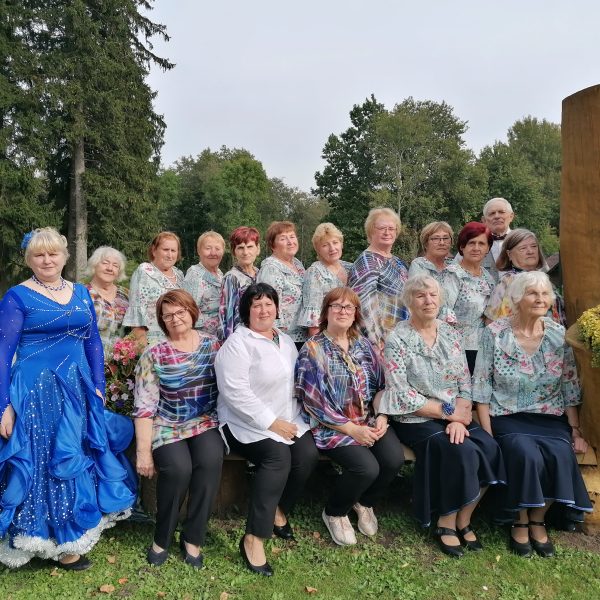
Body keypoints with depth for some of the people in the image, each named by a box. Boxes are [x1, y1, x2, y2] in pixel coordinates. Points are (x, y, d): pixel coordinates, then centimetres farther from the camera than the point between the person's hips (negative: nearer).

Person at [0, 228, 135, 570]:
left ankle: (75, 532, 31)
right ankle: (56, 543, 18)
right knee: (44, 463, 3)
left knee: (76, 459, 13)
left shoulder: (81, 294, 8)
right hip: (36, 392, -5)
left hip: (77, 391, 5)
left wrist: (98, 386, 6)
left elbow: (94, 342, 11)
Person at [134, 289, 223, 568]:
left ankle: (192, 538, -8)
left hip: (206, 422, 2)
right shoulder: (153, 354, -3)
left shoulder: (212, 344, 4)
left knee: (210, 460, -28)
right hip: (167, 426, -2)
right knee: (178, 468, -29)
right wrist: (144, 450, -14)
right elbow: (145, 406, -8)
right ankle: (161, 538, -2)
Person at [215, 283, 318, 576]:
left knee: (308, 454, -18)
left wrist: (292, 420, 2)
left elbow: (295, 380, 18)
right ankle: (253, 538, -23)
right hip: (248, 422, -7)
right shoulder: (237, 343, -10)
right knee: (278, 455, -31)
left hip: (288, 419, 7)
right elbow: (235, 392, -19)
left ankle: (279, 510, 8)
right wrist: (271, 423, -20)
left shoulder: (285, 341, 15)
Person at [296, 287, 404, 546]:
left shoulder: (364, 345, 10)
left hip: (369, 420, 5)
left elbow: (380, 384, 12)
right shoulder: (313, 349, -7)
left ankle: (365, 503, 14)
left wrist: (382, 417, -6)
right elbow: (313, 401, -13)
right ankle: (334, 513, 7)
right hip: (332, 425, -5)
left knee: (394, 458, -20)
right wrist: (352, 429, -15)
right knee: (367, 468, -26)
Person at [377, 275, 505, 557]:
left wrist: (459, 419, -11)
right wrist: (448, 411, -13)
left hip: (454, 418, 5)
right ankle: (446, 523, -3)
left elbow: (465, 383, 6)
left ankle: (463, 520, 2)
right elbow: (401, 396, -14)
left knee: (490, 448, -18)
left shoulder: (450, 334, 9)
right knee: (462, 452, -26)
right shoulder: (398, 340, -9)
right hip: (416, 420, -5)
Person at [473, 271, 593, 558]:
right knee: (527, 454, -30)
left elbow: (570, 387, 8)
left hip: (550, 417, 3)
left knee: (561, 454, -26)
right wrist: (487, 433, -11)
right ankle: (521, 522, -3)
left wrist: (575, 430, 4)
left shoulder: (559, 335, 3)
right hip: (508, 416, -3)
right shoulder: (494, 333, -6)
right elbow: (481, 387, -6)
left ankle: (538, 520, -1)